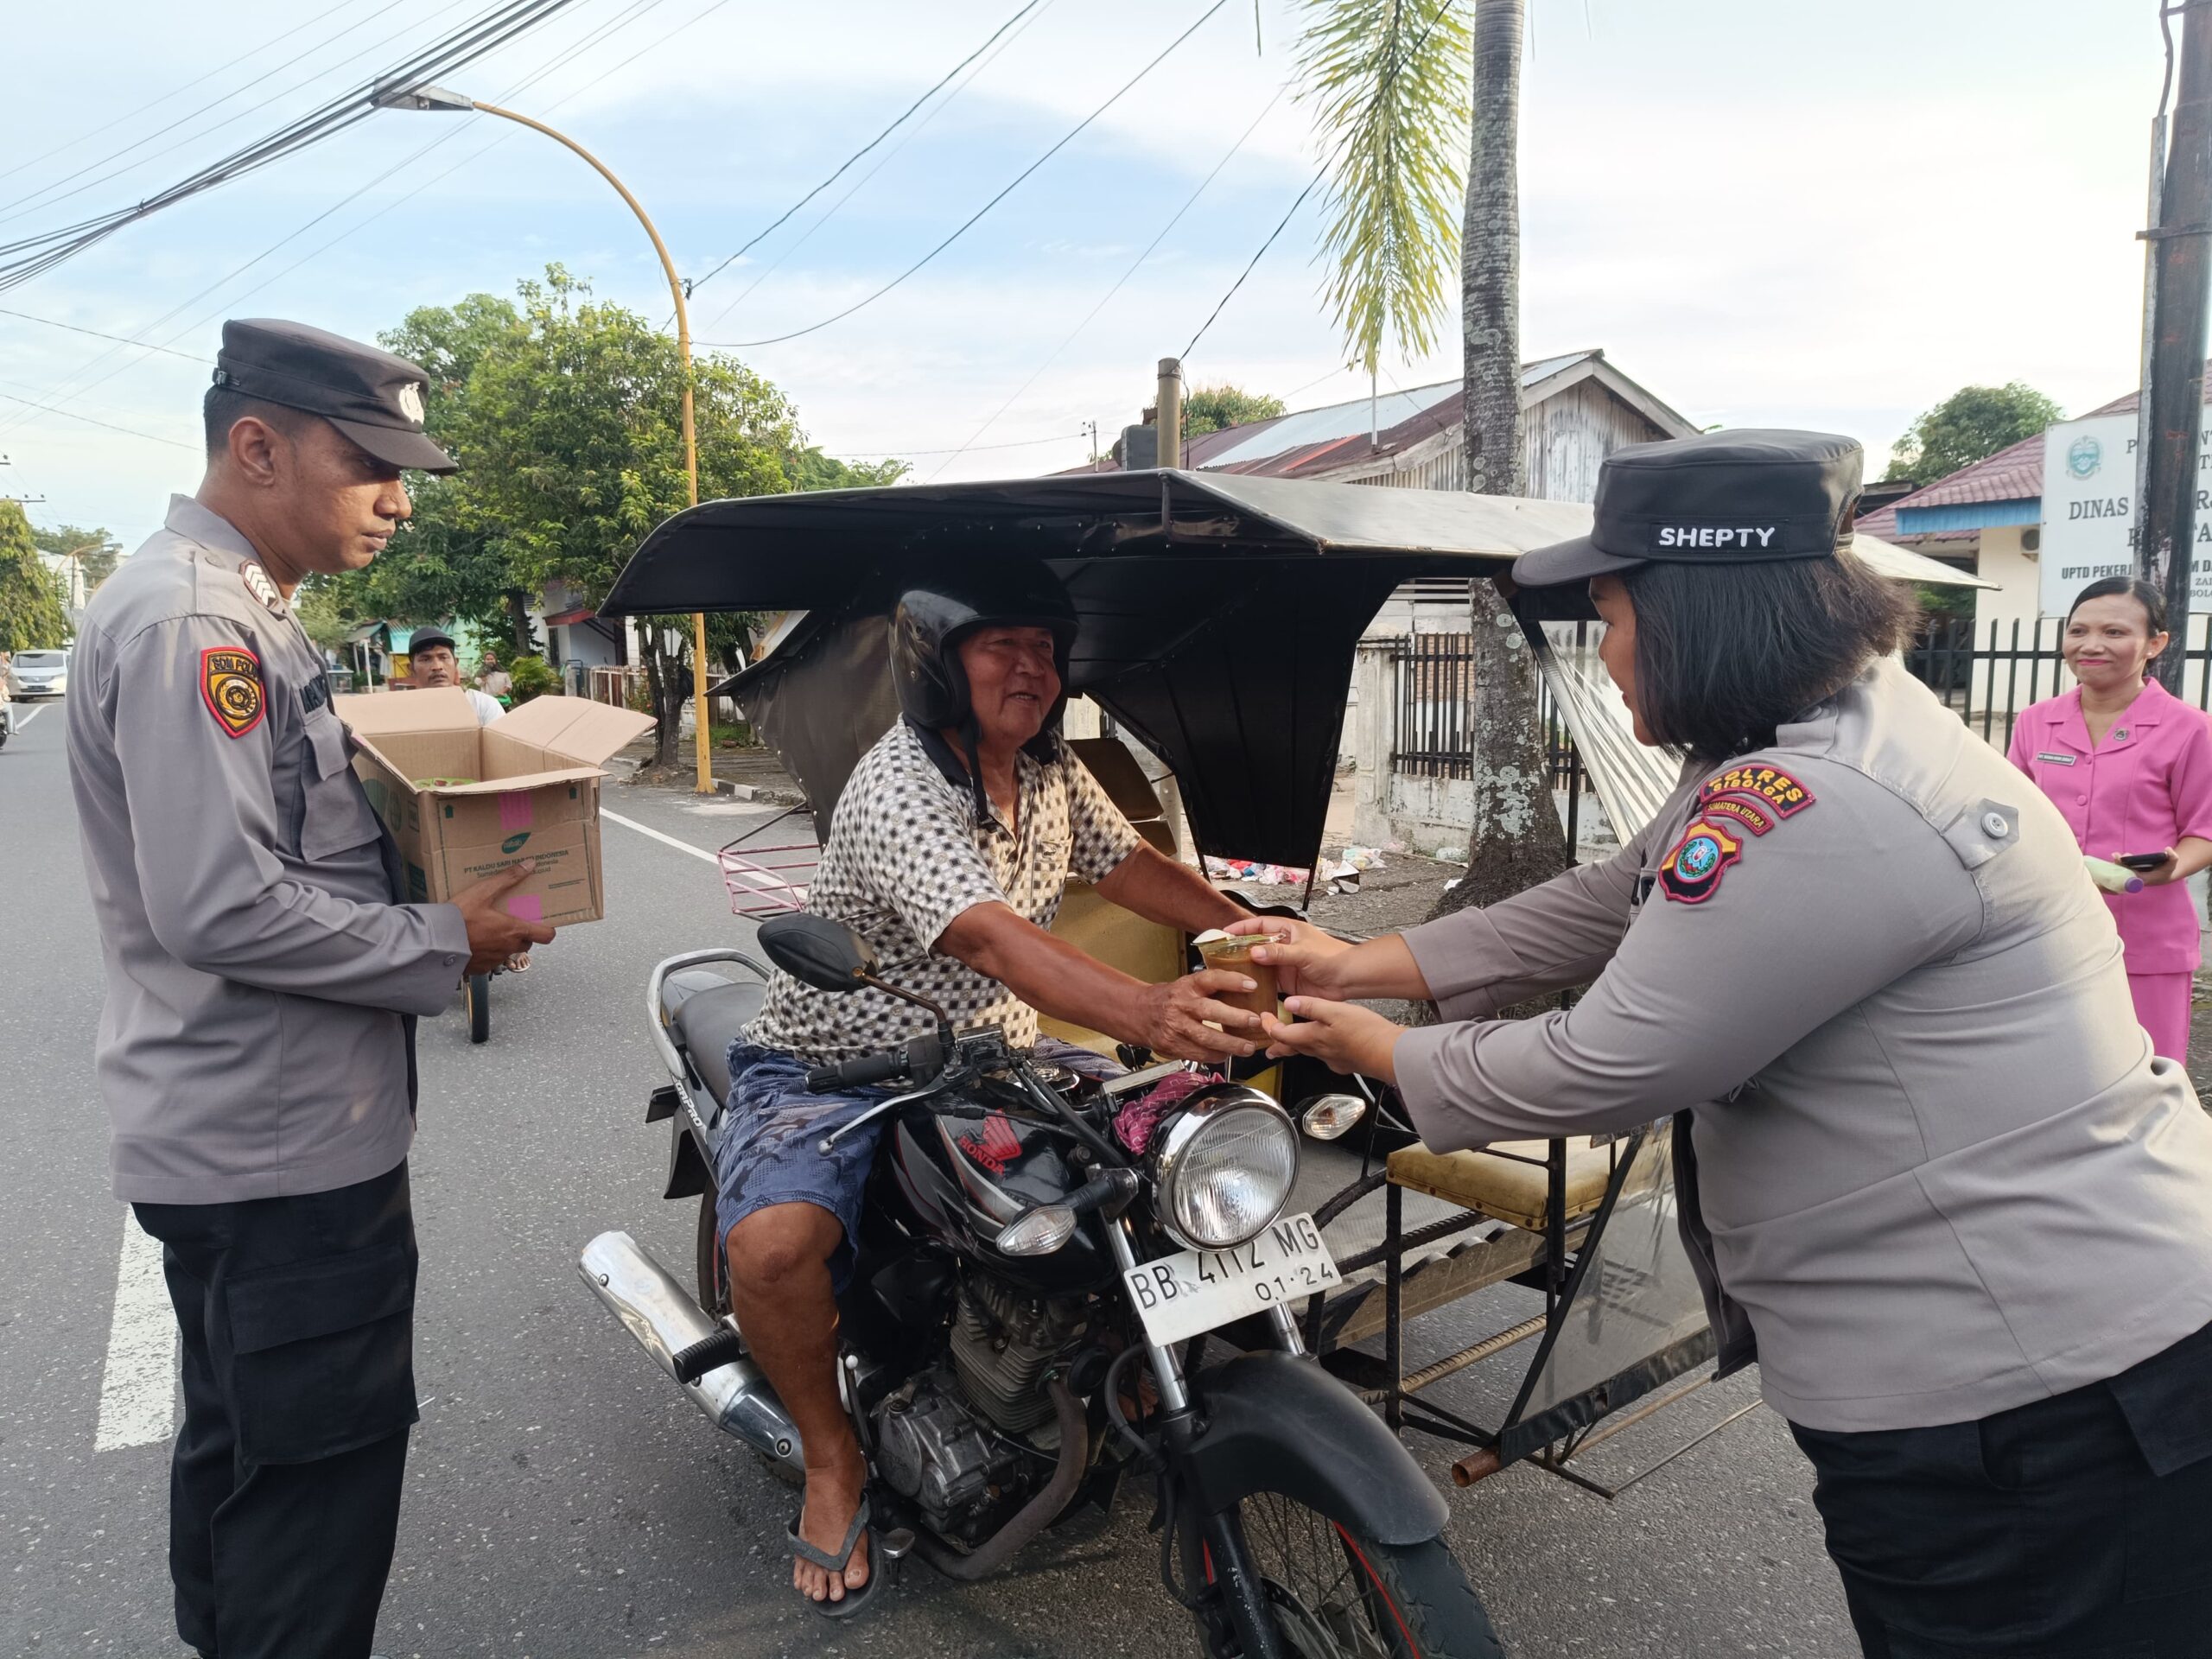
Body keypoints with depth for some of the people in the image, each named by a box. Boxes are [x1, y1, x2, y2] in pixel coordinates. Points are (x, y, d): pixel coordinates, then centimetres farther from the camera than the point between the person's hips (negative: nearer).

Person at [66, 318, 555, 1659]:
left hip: (240, 1134, 11)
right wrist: (445, 945, -17)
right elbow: (223, 908, -27)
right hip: (283, 1152, -11)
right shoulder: (189, 619, -20)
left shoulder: (242, 611, 13)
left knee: (240, 1442, 25)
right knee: (321, 1473, 2)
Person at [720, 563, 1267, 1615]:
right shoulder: (898, 790, -26)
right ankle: (832, 1457, -2)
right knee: (774, 1243, -33)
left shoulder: (1049, 770, 1)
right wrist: (1146, 1014, -57)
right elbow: (995, 939, -41)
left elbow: (1127, 866, 9)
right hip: (830, 1071, -6)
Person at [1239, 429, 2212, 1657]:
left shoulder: (1814, 814, -28)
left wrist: (1377, 1050, -6)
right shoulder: (1828, 734, 7)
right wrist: (1360, 964, 9)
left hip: (2029, 1406, -10)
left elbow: (1603, 1069, -23)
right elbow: (1600, 906, 11)